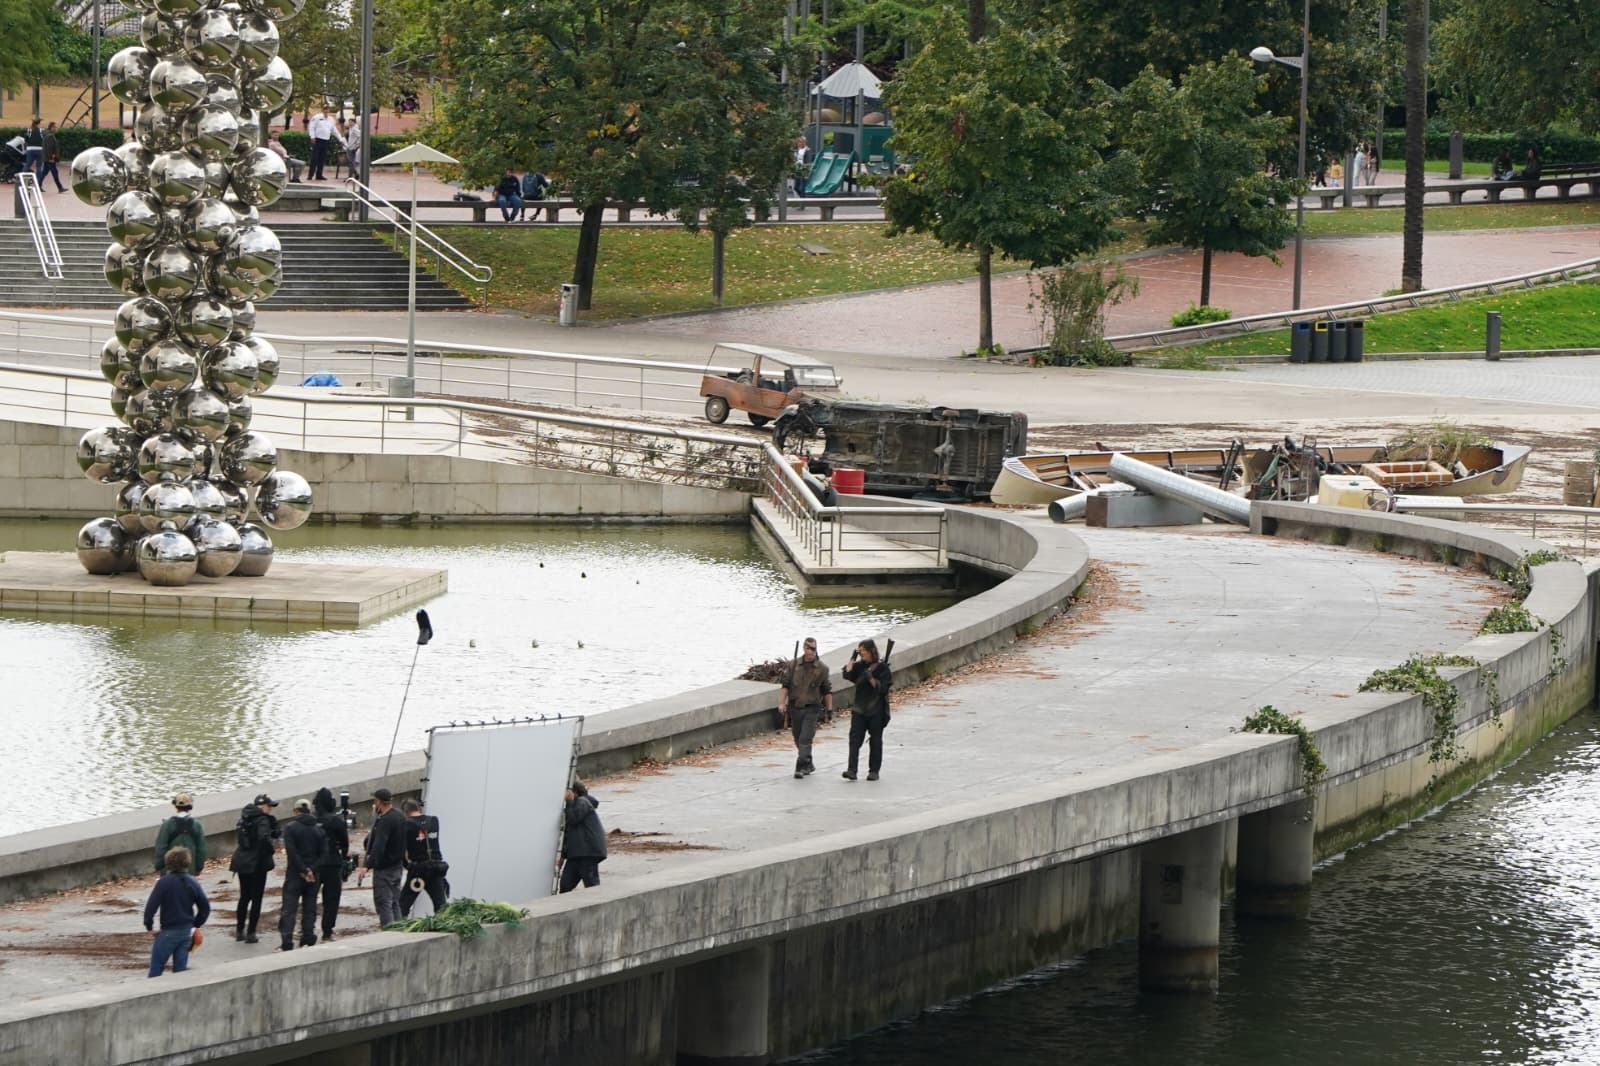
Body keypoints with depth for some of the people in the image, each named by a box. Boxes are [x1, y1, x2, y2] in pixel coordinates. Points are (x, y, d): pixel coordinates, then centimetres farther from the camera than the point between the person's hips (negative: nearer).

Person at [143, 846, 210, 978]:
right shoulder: (192, 883, 2)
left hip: (168, 932, -5)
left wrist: (149, 926, -5)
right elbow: (205, 907, 7)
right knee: (180, 967, 10)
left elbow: (151, 906, -17)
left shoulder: (164, 882, -15)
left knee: (156, 967, 4)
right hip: (187, 931, 5)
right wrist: (195, 925, 15)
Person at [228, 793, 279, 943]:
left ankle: (240, 930, 23)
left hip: (242, 861, 7)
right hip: (257, 863, -7)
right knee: (256, 898, 2)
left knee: (244, 897, 18)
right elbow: (264, 837, -29)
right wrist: (270, 852, -13)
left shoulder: (245, 817, 9)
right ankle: (250, 933, 1)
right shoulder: (262, 820, -15)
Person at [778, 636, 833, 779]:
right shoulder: (794, 666, 4)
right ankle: (809, 765, 27)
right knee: (798, 739, 11)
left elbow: (827, 691, 8)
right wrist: (781, 703, -6)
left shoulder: (821, 669, 1)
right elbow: (785, 686, 5)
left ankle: (801, 767, -13)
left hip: (811, 709, -3)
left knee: (805, 740, -12)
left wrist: (829, 709, 6)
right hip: (795, 707, 3)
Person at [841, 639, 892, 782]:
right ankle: (851, 770, -15)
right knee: (855, 739, -9)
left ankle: (874, 771, 15)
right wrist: (852, 658, -6)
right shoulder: (859, 666, 8)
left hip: (876, 710, -3)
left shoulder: (882, 667, -5)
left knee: (875, 740, 6)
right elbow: (847, 675, -3)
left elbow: (882, 688, -10)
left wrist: (870, 677, -22)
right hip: (859, 709, 3)